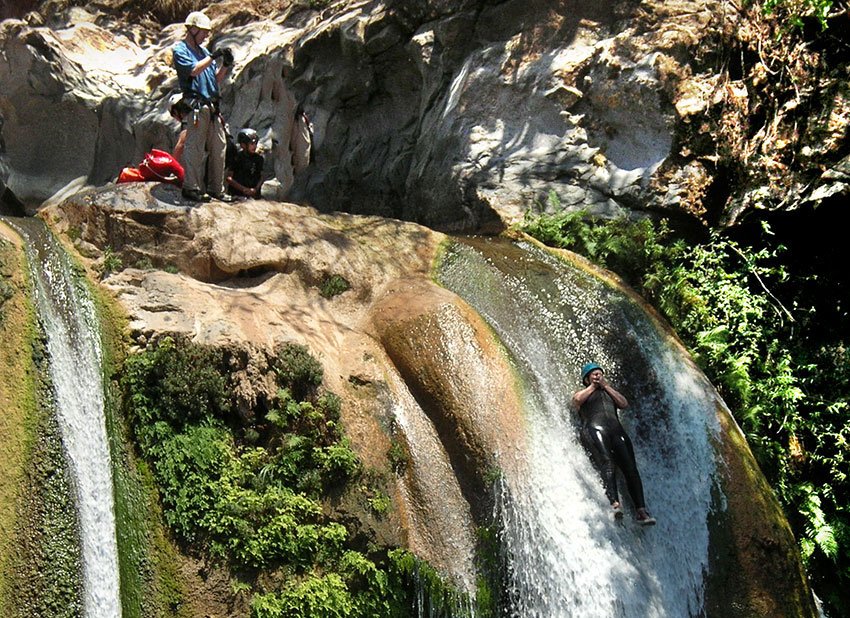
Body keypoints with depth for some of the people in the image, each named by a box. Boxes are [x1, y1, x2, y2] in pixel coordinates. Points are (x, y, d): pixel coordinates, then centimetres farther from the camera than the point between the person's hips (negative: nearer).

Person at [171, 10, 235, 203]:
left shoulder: (203, 50, 22)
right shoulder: (179, 49, -1)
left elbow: (216, 79, 21)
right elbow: (193, 70, -18)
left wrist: (225, 65, 5)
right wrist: (213, 57, -14)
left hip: (212, 106, 8)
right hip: (196, 105, -8)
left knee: (219, 147, 7)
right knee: (194, 147, -7)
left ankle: (216, 189, 14)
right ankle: (191, 188, -2)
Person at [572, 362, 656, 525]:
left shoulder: (610, 391, 36)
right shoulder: (583, 392, 26)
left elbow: (624, 404, 16)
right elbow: (576, 400, 1)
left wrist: (606, 386, 17)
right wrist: (593, 386, 15)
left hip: (616, 430, 4)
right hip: (594, 429, -4)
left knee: (630, 468, -13)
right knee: (607, 463, -29)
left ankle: (641, 510, -19)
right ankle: (614, 503, -45)